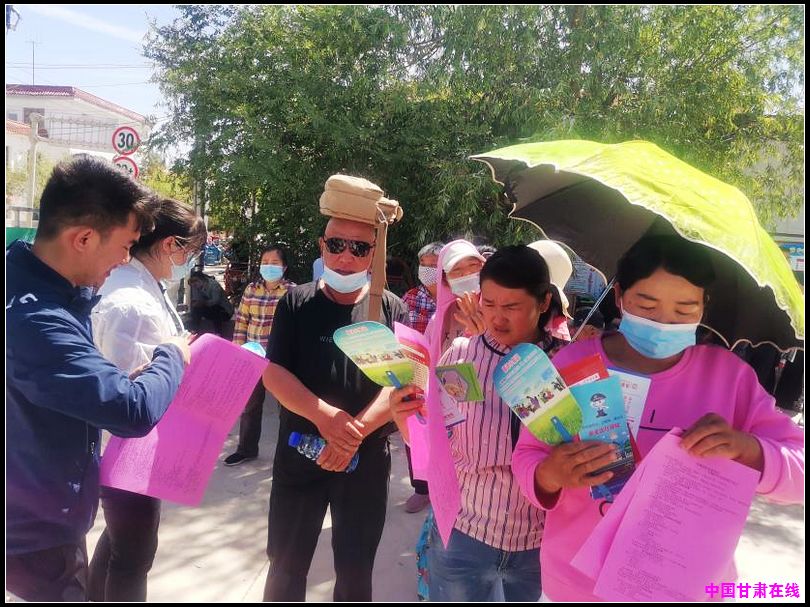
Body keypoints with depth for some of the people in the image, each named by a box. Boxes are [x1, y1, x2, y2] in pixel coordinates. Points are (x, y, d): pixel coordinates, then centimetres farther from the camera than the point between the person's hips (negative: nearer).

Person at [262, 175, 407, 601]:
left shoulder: (391, 309, -2)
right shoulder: (296, 303, -2)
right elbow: (273, 372, -8)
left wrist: (355, 432, -23)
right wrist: (325, 417, -23)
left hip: (367, 460, 0)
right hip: (299, 455, 0)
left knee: (355, 571, 14)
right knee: (286, 566, 14)